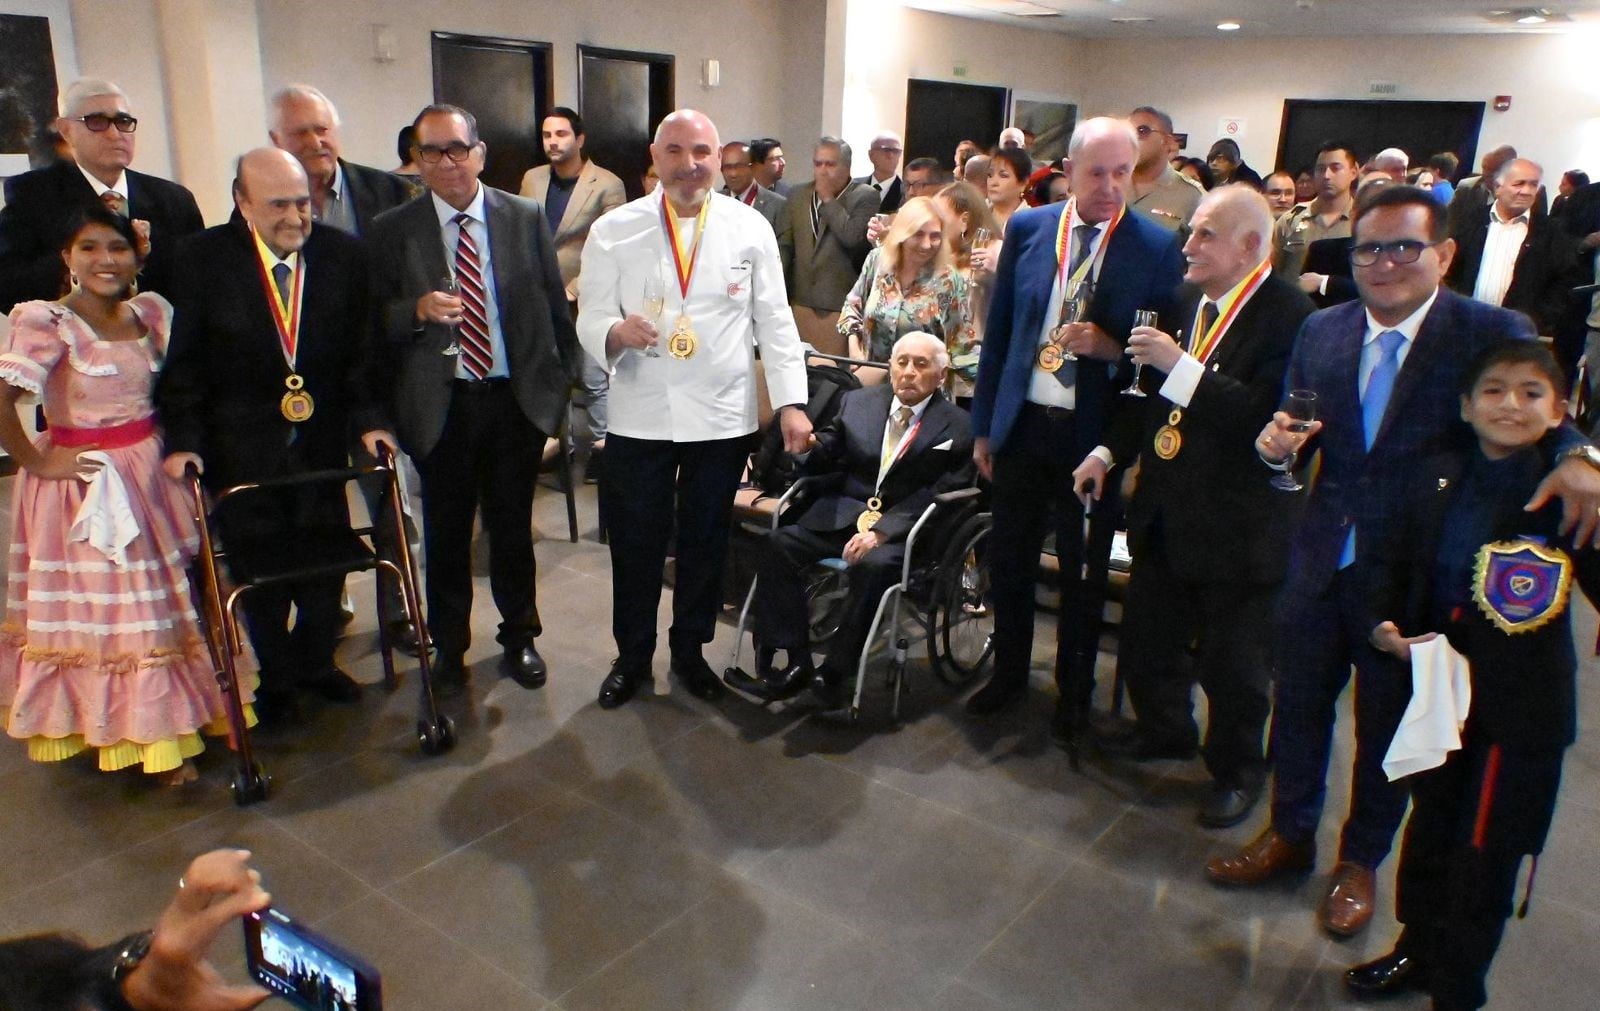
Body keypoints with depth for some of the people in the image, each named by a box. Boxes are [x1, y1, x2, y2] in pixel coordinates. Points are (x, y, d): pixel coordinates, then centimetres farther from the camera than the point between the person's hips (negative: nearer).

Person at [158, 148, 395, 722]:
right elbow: (184, 358, -7)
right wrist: (182, 438, -14)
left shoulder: (345, 254, -5)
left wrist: (369, 418, -12)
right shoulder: (204, 257, -9)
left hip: (323, 440, 2)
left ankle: (316, 662, 35)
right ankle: (276, 678, 31)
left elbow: (362, 350, -2)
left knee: (325, 557, 12)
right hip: (241, 445, -2)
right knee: (258, 566, 10)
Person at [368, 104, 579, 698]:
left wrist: (562, 380, 4)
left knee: (513, 526, 12)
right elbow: (379, 321, -1)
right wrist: (418, 311, -21)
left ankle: (519, 638, 31)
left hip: (518, 398, 0)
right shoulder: (392, 231, -1)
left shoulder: (526, 218, 1)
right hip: (441, 405, 0)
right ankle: (449, 647, 30)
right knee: (447, 532, 11)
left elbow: (554, 305, 5)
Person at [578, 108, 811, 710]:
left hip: (723, 417, 1)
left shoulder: (750, 228, 1)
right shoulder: (613, 231, -1)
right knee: (635, 545, 8)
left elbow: (774, 321, 1)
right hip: (640, 417, 0)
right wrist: (615, 332, -26)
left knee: (706, 543, 13)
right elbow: (590, 320, -2)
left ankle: (689, 650, 34)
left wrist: (791, 402, -6)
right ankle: (632, 655, 30)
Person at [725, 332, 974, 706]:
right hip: (843, 516, 4)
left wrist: (881, 532, -23)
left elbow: (940, 496, -11)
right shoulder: (858, 402, 12)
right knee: (778, 543, -19)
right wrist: (812, 446, -10)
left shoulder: (958, 428, -2)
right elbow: (827, 462, 16)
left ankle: (832, 674, -22)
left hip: (904, 529, -4)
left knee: (874, 565, -35)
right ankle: (796, 663, -17)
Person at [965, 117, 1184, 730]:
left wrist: (1109, 348, -22)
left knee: (1083, 570, 12)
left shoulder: (1158, 248, -7)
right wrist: (983, 426, 6)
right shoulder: (1027, 229, 1)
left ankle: (1074, 690, 32)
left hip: (1093, 433, -2)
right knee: (1009, 562, 13)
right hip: (1021, 425, 3)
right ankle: (1008, 674, 35)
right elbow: (998, 331, 6)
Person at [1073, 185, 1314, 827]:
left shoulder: (1289, 317, -18)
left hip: (1236, 524, -7)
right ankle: (1164, 729, 47)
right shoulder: (1184, 300, 5)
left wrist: (1181, 367, -28)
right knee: (1147, 637, 21)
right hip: (1165, 511, 7)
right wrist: (1110, 451, 9)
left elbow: (1269, 416, -28)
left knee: (1231, 662, 11)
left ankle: (1237, 769, 35)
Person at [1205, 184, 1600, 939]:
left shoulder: (1494, 335, -11)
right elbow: (1301, 443, 6)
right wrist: (1279, 446, -17)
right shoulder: (1320, 331, 1)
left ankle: (1360, 862, 39)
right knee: (1297, 702, 18)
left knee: (1386, 725, 15)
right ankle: (1290, 834, 42)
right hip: (1321, 560, 4)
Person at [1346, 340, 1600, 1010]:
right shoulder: (1438, 480, 1)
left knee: (1484, 854, 8)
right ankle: (1416, 949, 45)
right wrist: (1383, 624, -7)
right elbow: (1395, 565, 8)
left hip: (1521, 707, -4)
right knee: (1429, 828, 22)